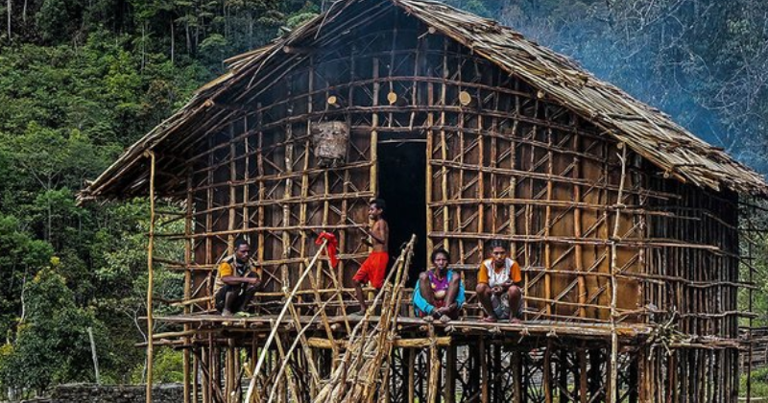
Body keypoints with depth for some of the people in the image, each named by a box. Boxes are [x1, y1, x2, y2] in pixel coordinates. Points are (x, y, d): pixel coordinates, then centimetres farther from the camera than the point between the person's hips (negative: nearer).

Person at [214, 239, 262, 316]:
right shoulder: (227, 263, -21)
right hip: (222, 299, -6)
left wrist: (258, 282, -28)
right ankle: (226, 310, -16)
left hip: (237, 297, 6)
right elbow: (225, 279, -39)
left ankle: (241, 309, -7)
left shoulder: (248, 264, -2)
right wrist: (246, 279, -48)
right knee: (235, 283, -33)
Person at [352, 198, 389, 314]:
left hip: (380, 256, -9)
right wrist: (367, 242, 8)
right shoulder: (375, 224, 20)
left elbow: (383, 240, -17)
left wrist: (370, 232, -21)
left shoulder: (381, 223, -6)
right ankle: (363, 308, 6)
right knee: (356, 280, 4)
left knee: (378, 284, -9)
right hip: (373, 256, 9)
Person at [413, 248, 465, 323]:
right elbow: (417, 298, -12)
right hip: (427, 310, -1)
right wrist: (431, 309, -30)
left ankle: (446, 311, -30)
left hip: (448, 311, 1)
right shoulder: (428, 275, 2)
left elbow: (460, 297, -8)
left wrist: (454, 305, -31)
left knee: (456, 277, -11)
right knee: (423, 276, -14)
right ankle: (432, 312, -28)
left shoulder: (451, 276, 5)